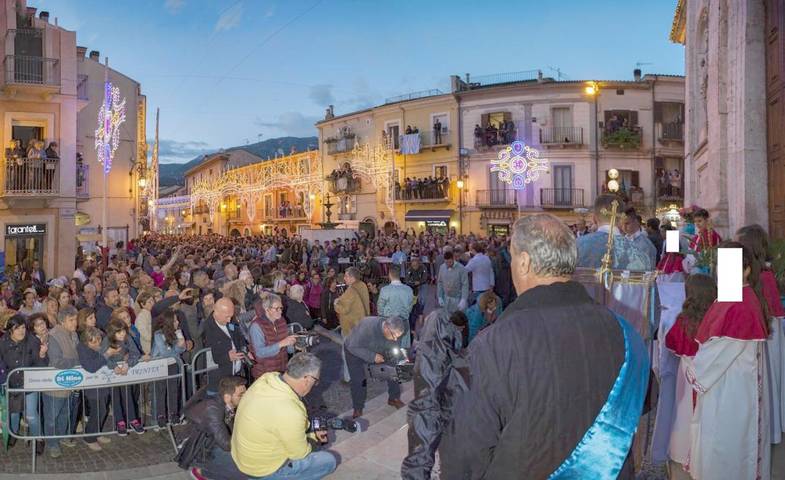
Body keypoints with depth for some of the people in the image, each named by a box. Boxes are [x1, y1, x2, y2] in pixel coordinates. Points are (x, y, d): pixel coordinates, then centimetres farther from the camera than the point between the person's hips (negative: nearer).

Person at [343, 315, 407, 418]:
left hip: (377, 352, 5)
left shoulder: (393, 331, -24)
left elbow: (393, 348, -9)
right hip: (354, 352, -5)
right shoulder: (367, 327, -42)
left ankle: (394, 398, 17)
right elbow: (353, 347, -35)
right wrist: (372, 356, -41)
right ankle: (358, 409, 10)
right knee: (358, 381, -12)